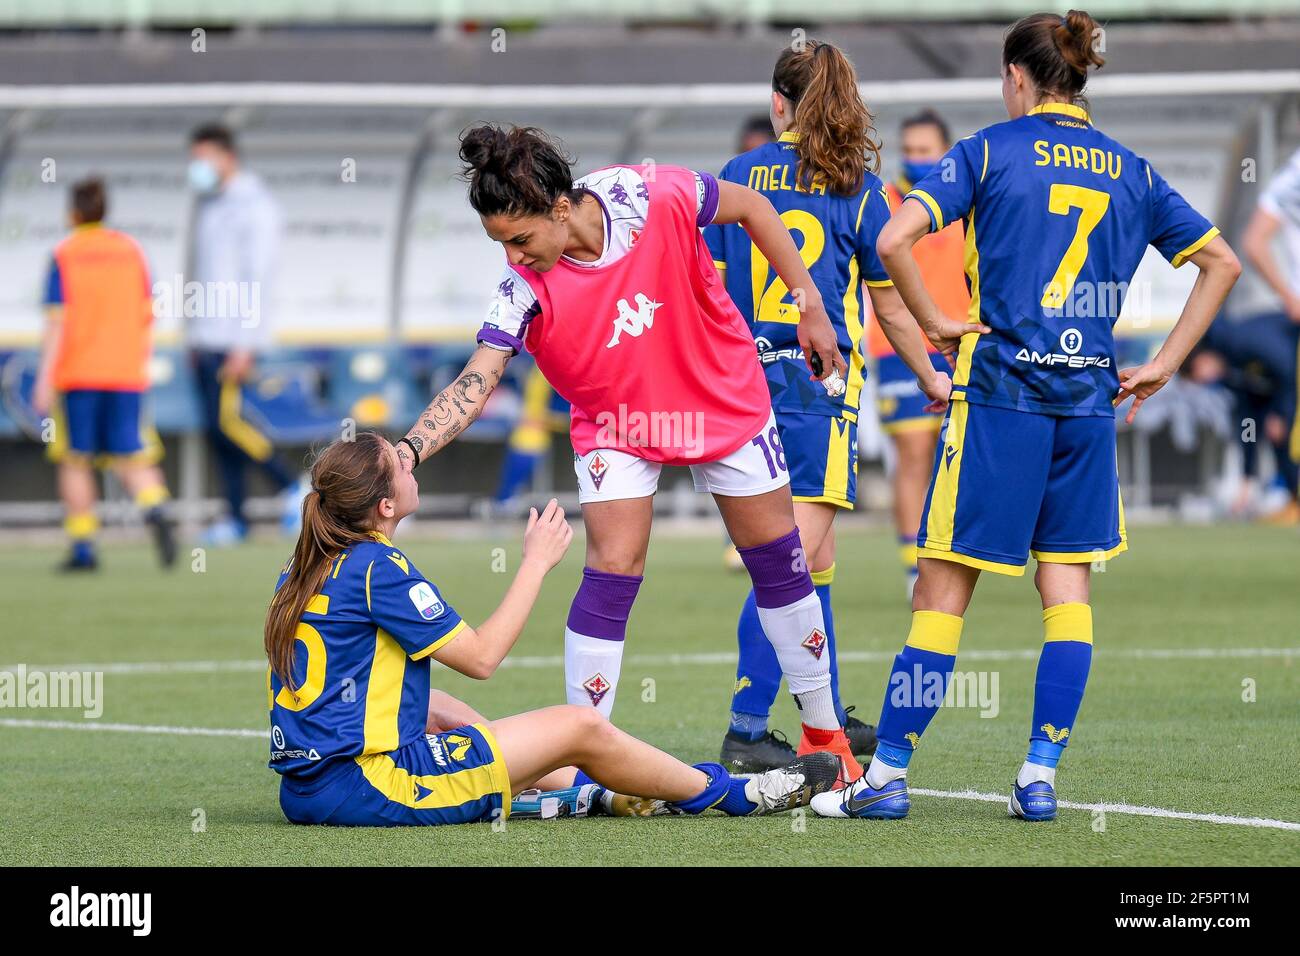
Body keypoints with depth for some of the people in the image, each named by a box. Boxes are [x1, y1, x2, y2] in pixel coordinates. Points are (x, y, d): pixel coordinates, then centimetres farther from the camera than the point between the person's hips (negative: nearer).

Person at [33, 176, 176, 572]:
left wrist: (45, 379, -12)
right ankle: (155, 509, -26)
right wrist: (141, 363, 20)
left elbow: (57, 320, -11)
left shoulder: (64, 256, -4)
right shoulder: (131, 250, 7)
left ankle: (83, 547, 7)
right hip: (126, 373, 3)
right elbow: (146, 314, 9)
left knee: (75, 461, 9)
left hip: (77, 375, -3)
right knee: (132, 459, 3)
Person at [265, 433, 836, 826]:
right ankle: (731, 794, 18)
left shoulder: (306, 568, 11)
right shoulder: (378, 567, -16)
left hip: (305, 790, 9)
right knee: (580, 727, 0)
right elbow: (481, 656, -11)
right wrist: (537, 562, -3)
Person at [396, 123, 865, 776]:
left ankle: (824, 734, 24)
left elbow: (751, 208, -11)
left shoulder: (654, 196, -29)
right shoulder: (524, 290, -27)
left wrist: (811, 306, -6)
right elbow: (474, 384, -30)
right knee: (611, 571, -15)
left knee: (779, 562, 8)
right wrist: (409, 450, -47)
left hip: (725, 401, 1)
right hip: (615, 424, -1)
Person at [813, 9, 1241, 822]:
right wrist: (1164, 365, 14)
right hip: (1089, 397, 4)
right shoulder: (1129, 170, 11)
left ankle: (888, 776, 2)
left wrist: (937, 325, -1)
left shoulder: (990, 151, -1)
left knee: (946, 585, 0)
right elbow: (1222, 262, 15)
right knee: (1068, 586, 7)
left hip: (1001, 391, -4)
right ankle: (1041, 777, 3)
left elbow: (894, 241, -13)